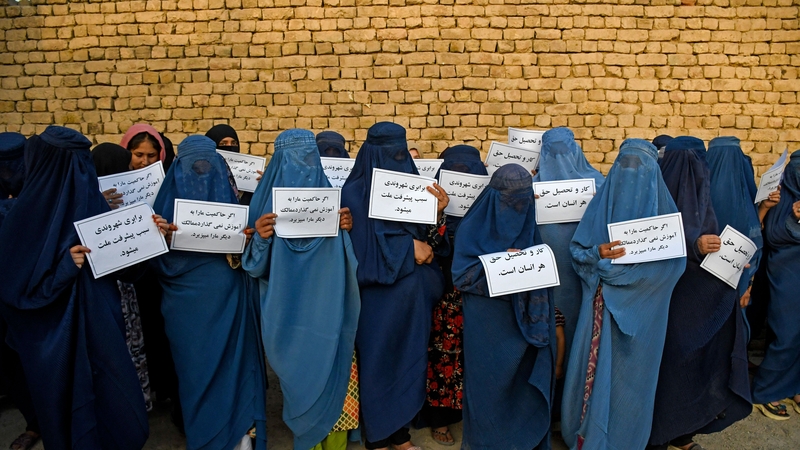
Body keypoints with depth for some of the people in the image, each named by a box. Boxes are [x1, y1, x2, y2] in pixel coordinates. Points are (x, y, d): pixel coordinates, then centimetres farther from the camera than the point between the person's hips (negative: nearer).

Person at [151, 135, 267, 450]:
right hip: (187, 296, -1)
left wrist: (248, 239, -13)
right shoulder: (170, 197, 2)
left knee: (232, 358, 5)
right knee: (195, 361, 6)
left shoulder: (229, 195, 6)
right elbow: (157, 258, -2)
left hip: (226, 293, 1)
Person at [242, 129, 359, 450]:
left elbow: (345, 256, 6)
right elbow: (256, 265, -3)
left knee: (336, 375, 4)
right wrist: (260, 237, -23)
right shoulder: (267, 198, -1)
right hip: (290, 311, -1)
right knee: (302, 378, 5)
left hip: (329, 308, 2)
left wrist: (346, 229, -13)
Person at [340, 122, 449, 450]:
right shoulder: (355, 192, -7)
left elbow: (428, 241, 3)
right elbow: (359, 245, -15)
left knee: (409, 358, 12)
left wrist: (437, 211, -14)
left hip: (412, 294, 5)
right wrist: (408, 247, -16)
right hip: (378, 295, -5)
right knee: (378, 359, 5)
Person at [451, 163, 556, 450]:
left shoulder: (529, 227, 5)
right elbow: (461, 276, -12)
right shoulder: (473, 229, -6)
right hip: (488, 326, -3)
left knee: (527, 383, 10)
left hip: (525, 320, 4)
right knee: (491, 385, 7)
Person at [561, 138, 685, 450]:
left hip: (641, 309, -1)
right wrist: (598, 254, -21)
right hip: (602, 305, 2)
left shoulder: (663, 207, -2)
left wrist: (622, 264, -20)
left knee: (630, 374, 8)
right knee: (595, 368, 8)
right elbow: (578, 250, 1)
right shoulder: (602, 202, 2)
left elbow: (674, 260, -9)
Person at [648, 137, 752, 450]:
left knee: (691, 360, 13)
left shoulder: (699, 197, 10)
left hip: (700, 299, 8)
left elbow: (707, 240, 16)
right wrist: (694, 245, -26)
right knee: (667, 362, 0)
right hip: (669, 297, -8)